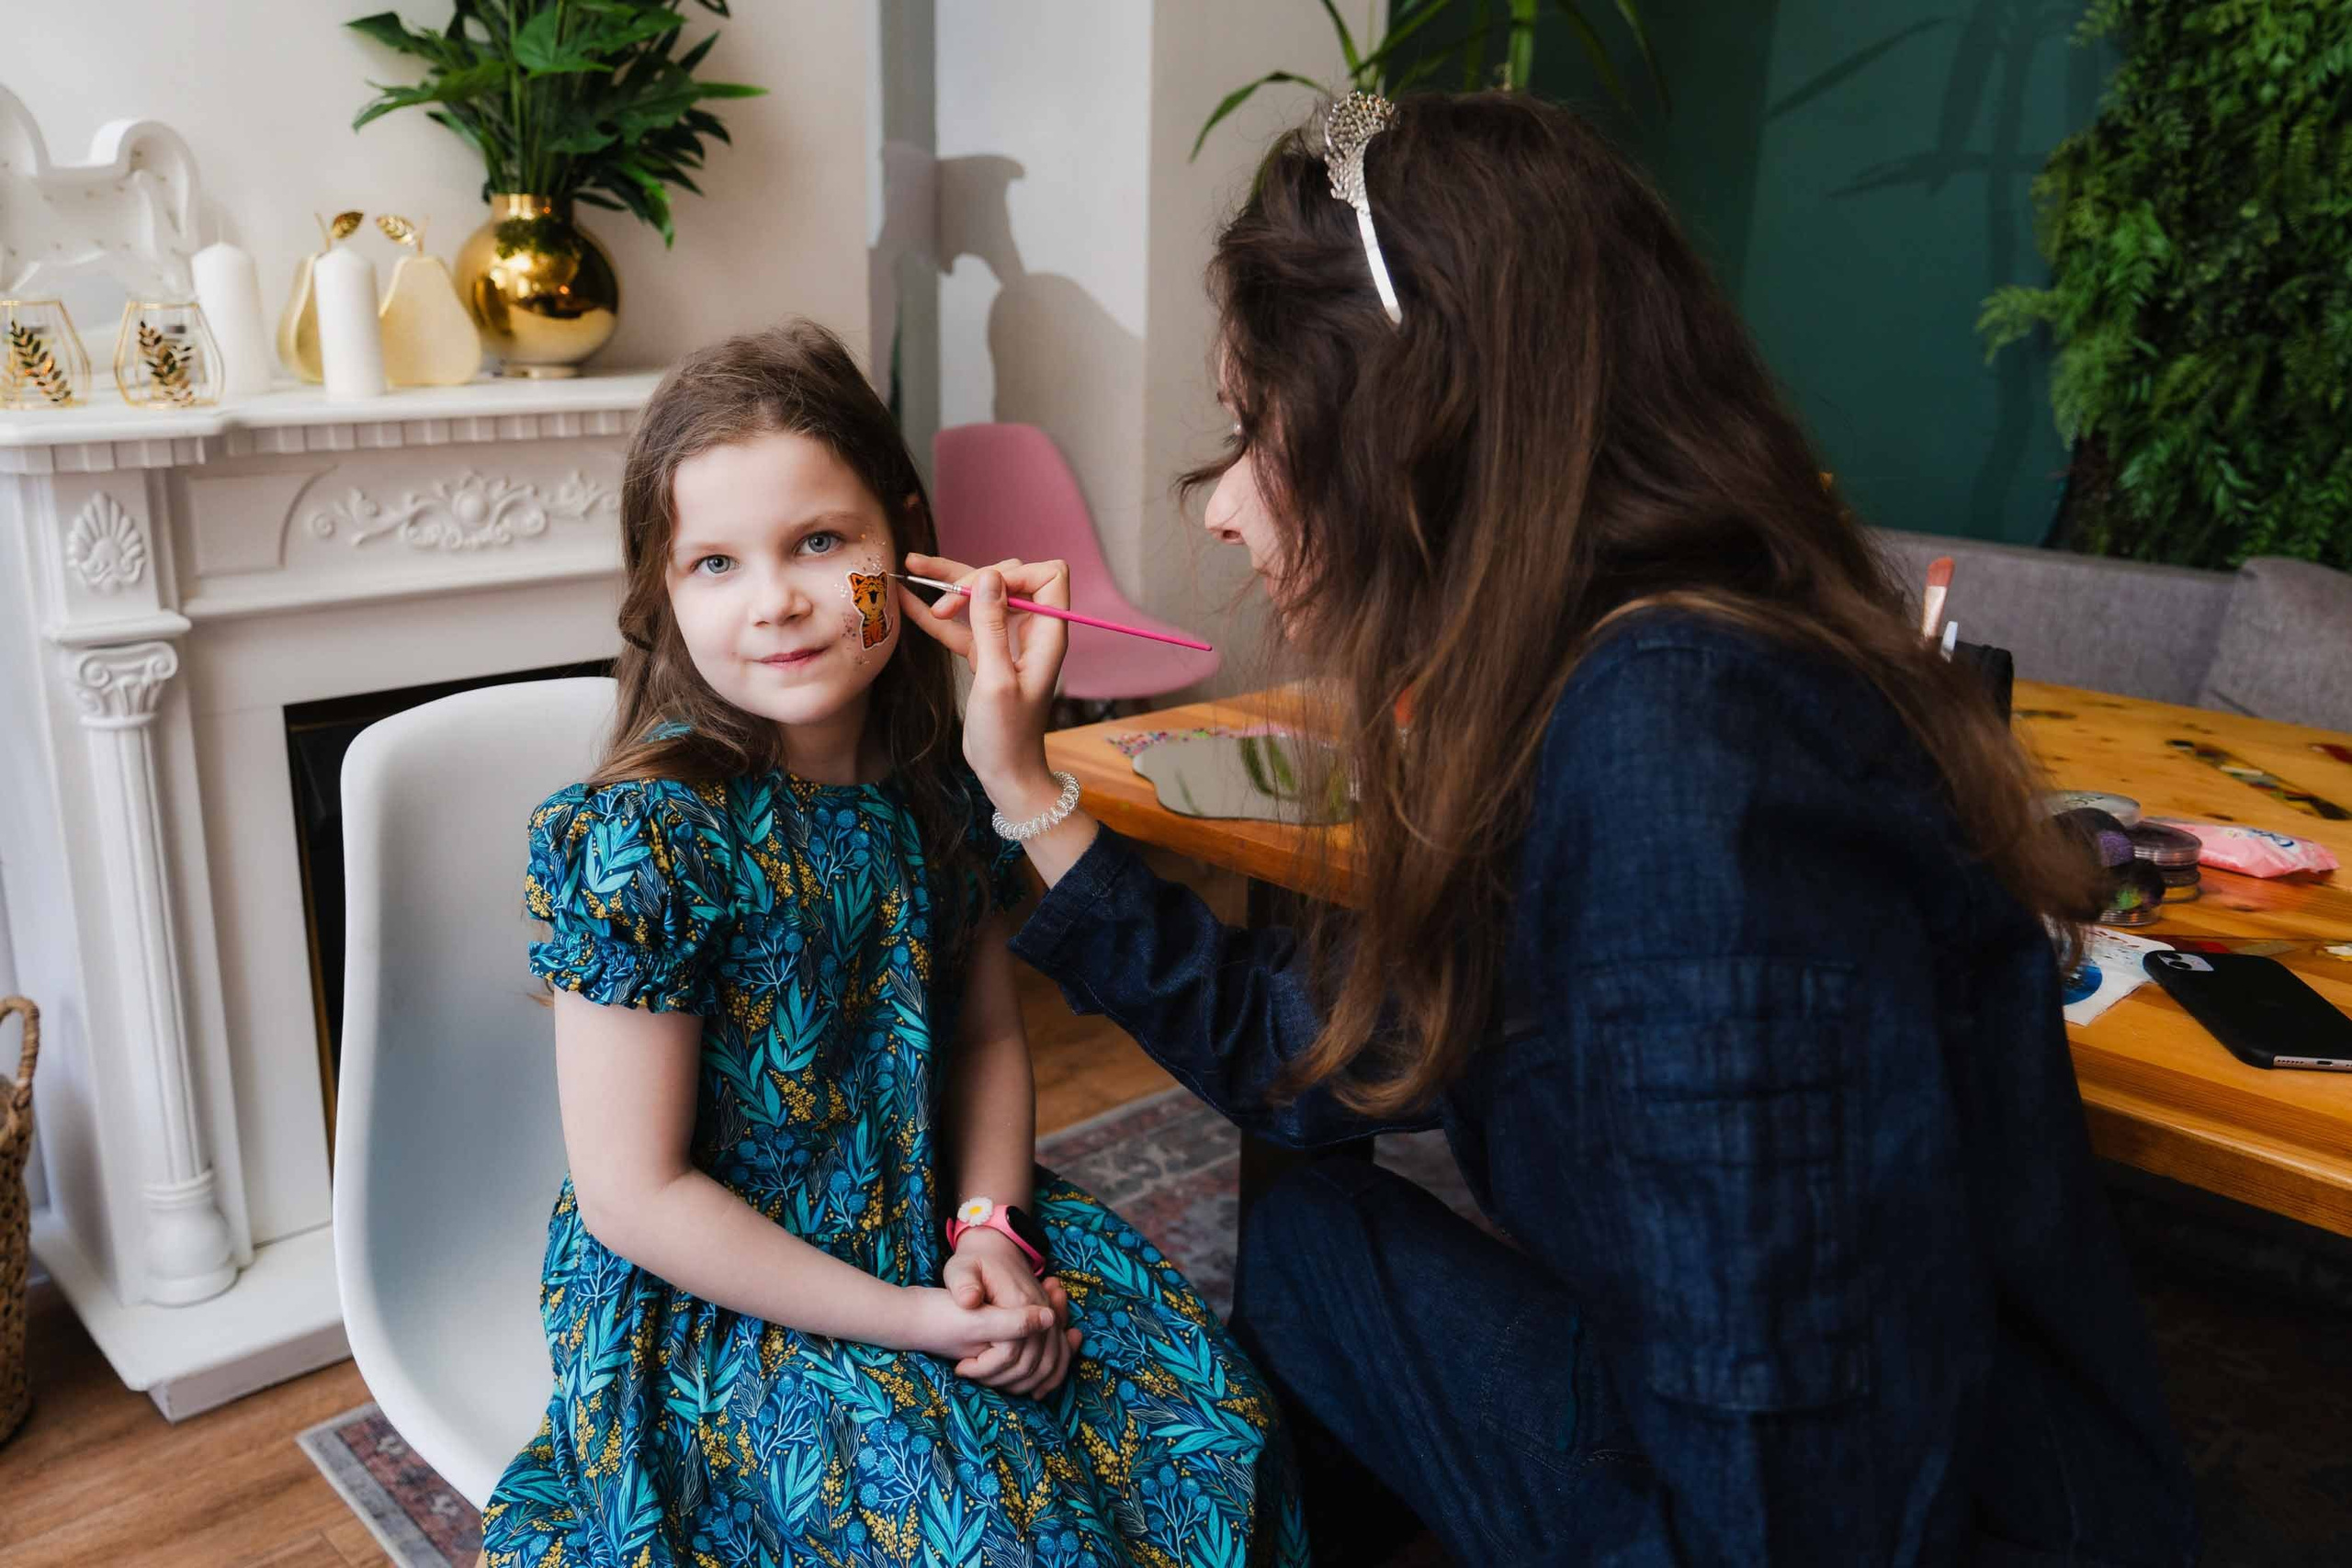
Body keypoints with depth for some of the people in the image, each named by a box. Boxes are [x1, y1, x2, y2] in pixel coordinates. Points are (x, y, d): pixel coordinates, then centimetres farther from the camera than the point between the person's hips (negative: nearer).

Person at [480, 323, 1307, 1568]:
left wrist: (992, 1225, -9)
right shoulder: (643, 842, -22)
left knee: (1213, 1410, -2)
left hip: (937, 1234, 6)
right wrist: (899, 1317, -18)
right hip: (709, 1294, -5)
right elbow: (634, 1196, -18)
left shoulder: (938, 787, -4)